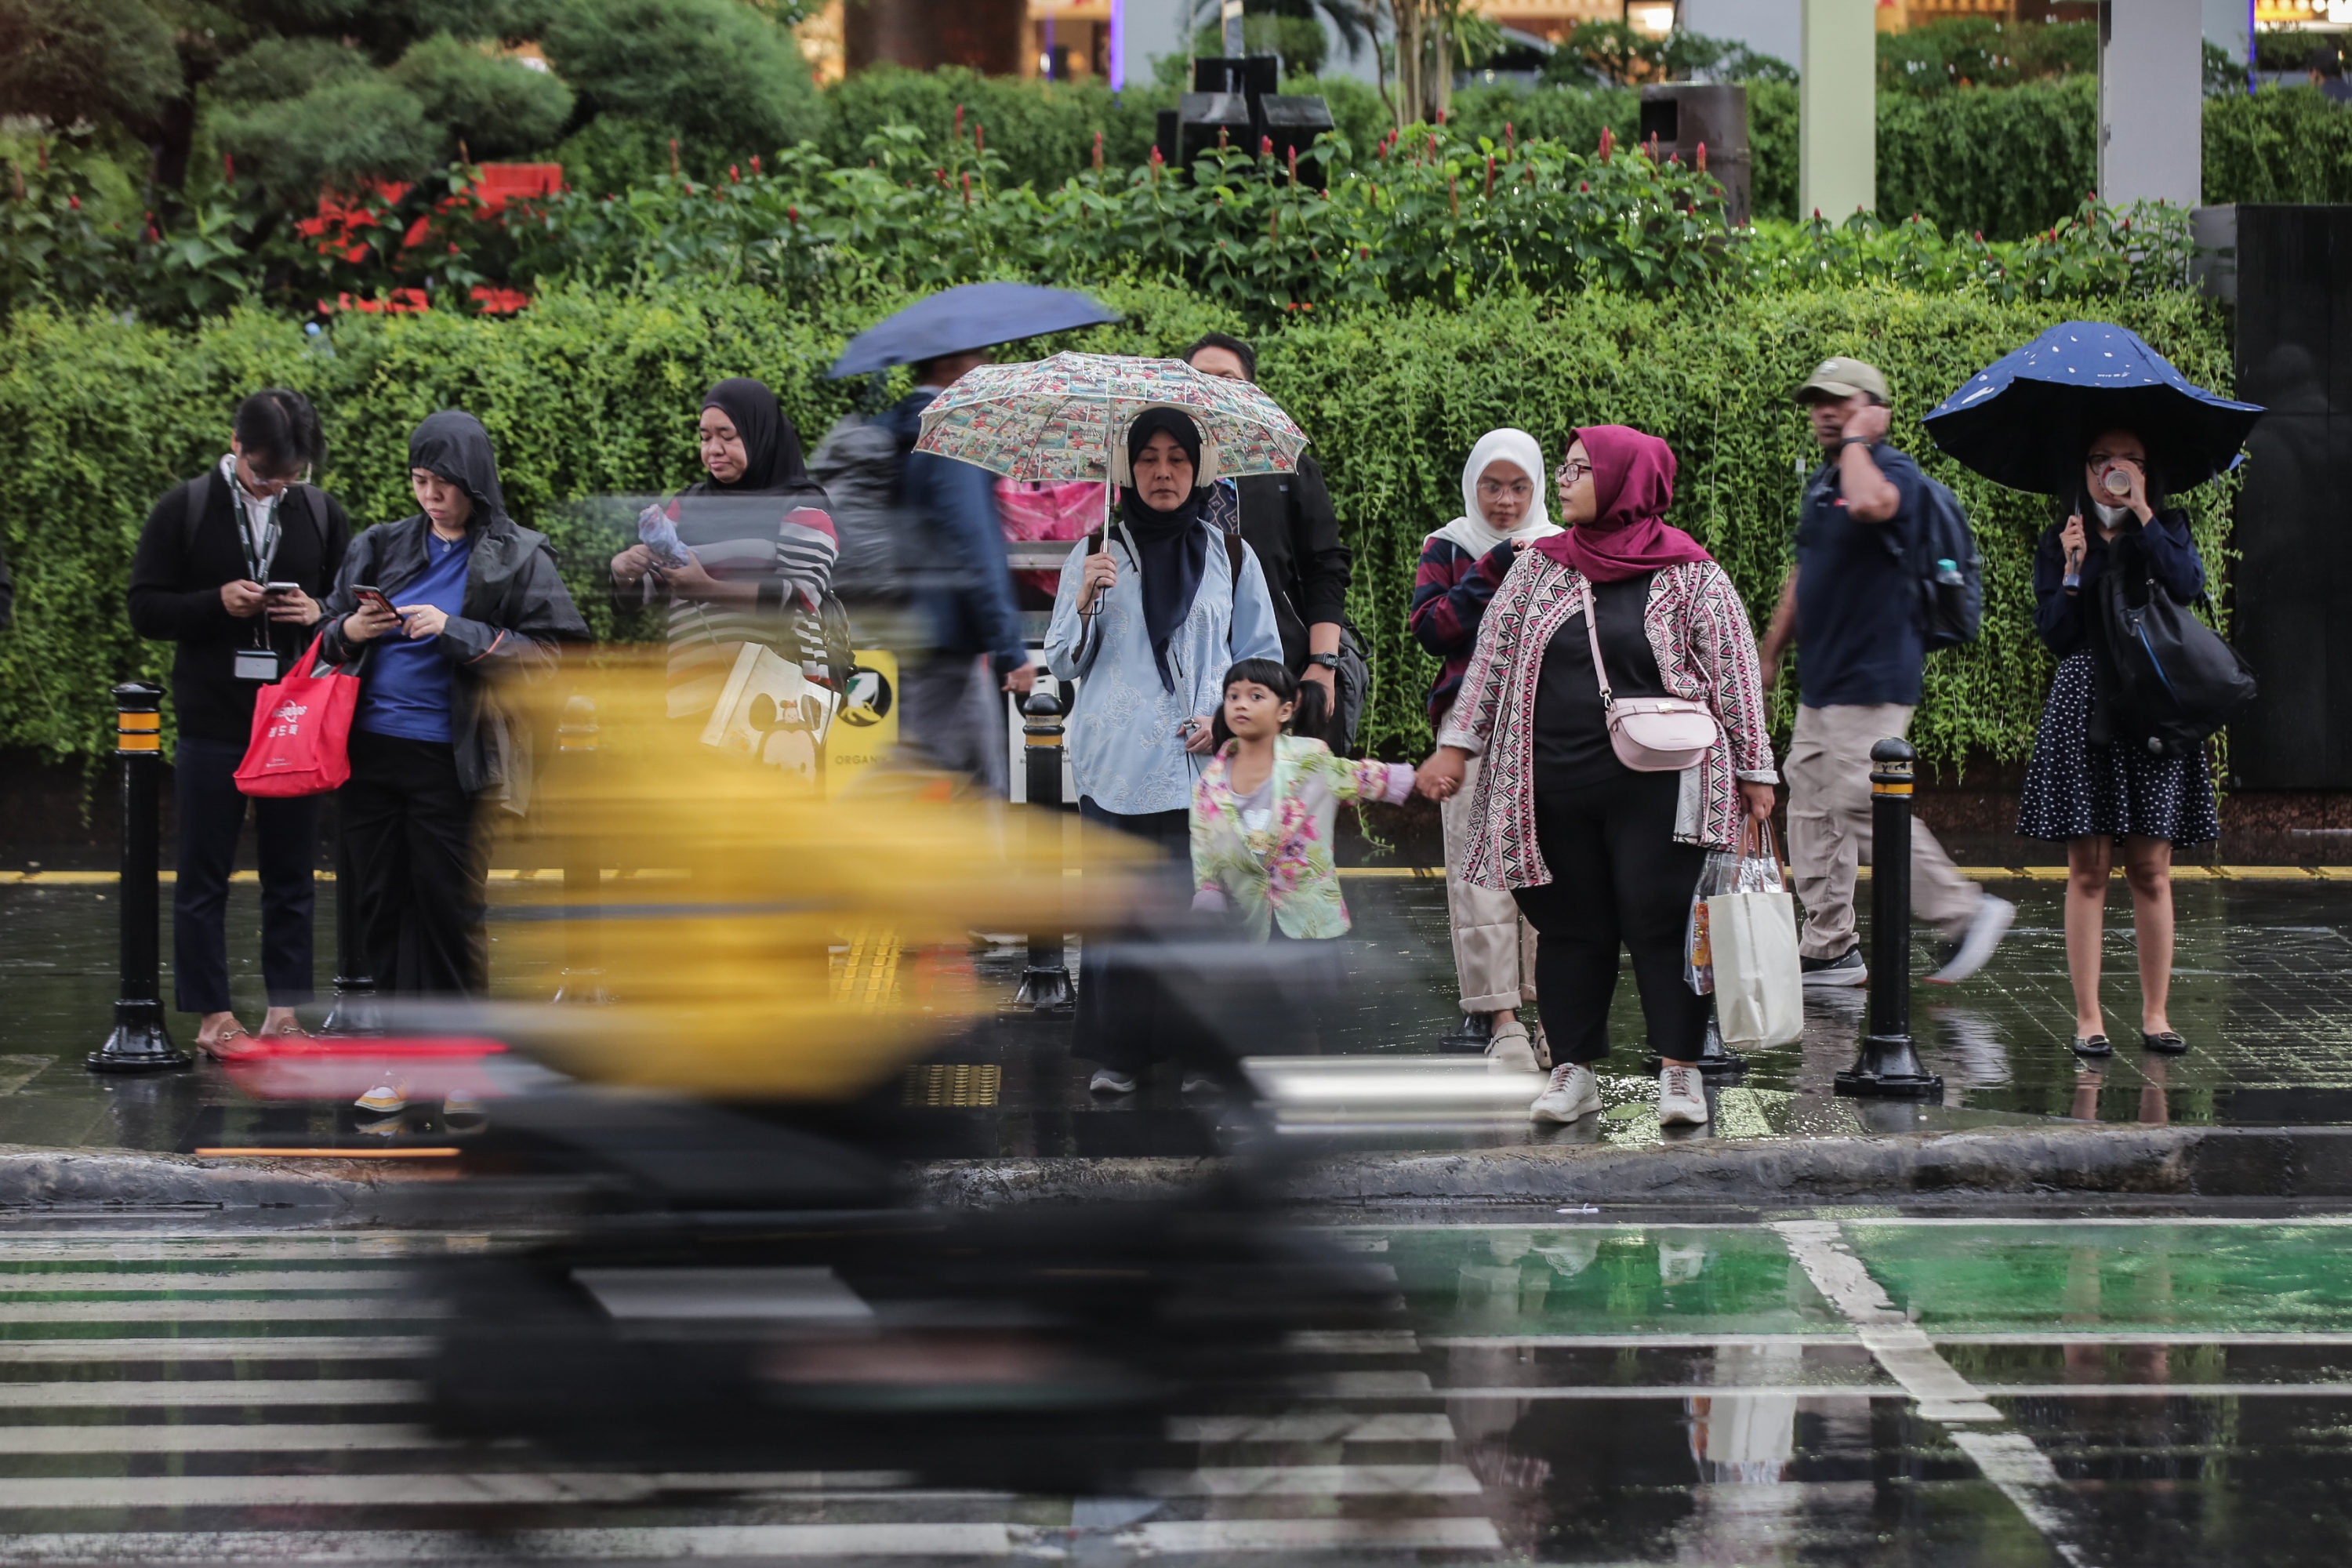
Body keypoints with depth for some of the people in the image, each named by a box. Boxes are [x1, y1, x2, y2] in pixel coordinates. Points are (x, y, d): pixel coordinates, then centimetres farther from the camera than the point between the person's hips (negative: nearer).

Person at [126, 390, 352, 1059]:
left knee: (291, 876, 6)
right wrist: (217, 603, -18)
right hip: (212, 725, -2)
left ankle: (285, 1010, 12)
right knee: (204, 876, 2)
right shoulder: (184, 511, 0)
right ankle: (213, 1016, 8)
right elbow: (146, 609, -2)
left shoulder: (322, 514, 7)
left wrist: (319, 615, -10)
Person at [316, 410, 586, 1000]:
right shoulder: (382, 548, 13)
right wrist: (349, 633, -6)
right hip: (370, 752, 4)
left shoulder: (517, 559, 0)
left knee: (446, 908, -3)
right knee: (380, 905, 6)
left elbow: (554, 654, -10)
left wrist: (455, 631, -18)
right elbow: (327, 641, 18)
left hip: (448, 762, -4)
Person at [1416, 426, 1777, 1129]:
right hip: (1554, 791, 4)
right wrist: (1457, 743, 4)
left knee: (1660, 922, -4)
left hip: (1654, 788, -3)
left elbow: (1734, 674, 1)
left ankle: (1680, 1071, 4)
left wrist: (1753, 769, 0)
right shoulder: (1540, 567, 10)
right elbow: (1493, 656, 10)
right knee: (1569, 925, 7)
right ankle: (1573, 1070, 15)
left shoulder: (1691, 577, 0)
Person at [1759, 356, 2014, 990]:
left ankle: (1965, 910, -2)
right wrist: (1771, 652, 25)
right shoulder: (1821, 481, 16)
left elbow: (1870, 505, -37)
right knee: (1813, 809, 9)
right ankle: (1830, 948, 14)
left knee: (1863, 805, -12)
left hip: (1872, 677, -9)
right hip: (1821, 678, 9)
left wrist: (1856, 440, -21)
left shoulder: (1894, 471, -12)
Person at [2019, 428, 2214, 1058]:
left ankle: (2155, 1013, 8)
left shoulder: (2167, 530, 9)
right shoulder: (2060, 543, 7)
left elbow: (2187, 585, -12)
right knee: (2088, 869, -2)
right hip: (2084, 715, 0)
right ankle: (2088, 1016, 0)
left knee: (2151, 870, 1)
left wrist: (2142, 515, -11)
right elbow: (2054, 634, -1)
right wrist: (2073, 569, -13)